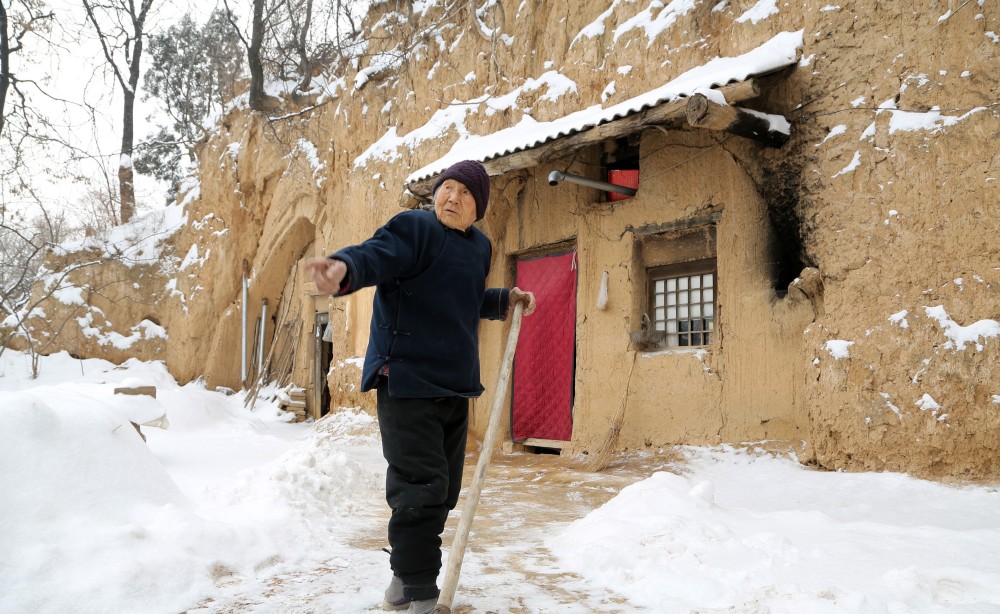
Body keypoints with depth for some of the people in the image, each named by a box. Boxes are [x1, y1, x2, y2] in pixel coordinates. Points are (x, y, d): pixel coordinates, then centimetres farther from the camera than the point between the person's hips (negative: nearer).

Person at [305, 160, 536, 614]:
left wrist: (506, 300, 21)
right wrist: (343, 269, -51)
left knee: (442, 490, 16)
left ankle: (406, 575, 33)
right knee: (421, 487, -10)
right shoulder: (414, 228, -9)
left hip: (454, 384, 8)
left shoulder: (479, 247, 15)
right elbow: (373, 256, -30)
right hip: (407, 380, -8)